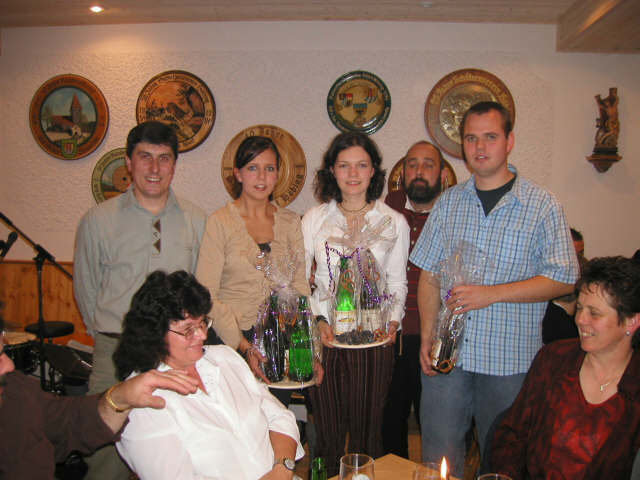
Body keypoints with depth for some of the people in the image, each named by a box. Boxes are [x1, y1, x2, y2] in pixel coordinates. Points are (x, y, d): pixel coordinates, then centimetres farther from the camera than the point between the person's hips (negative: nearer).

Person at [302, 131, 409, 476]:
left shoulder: (394, 223, 3)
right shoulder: (314, 219, 3)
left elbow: (397, 282, 9)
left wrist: (393, 319, -6)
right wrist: (315, 318, -9)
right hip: (322, 333, 1)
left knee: (366, 422, 8)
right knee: (327, 423, 9)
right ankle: (327, 475, 31)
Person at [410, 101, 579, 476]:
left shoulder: (543, 205, -3)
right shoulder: (449, 202, 7)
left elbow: (563, 279, -8)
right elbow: (430, 275, 8)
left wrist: (492, 294, -18)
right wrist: (427, 336, -2)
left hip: (510, 359, -2)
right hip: (448, 353, 2)